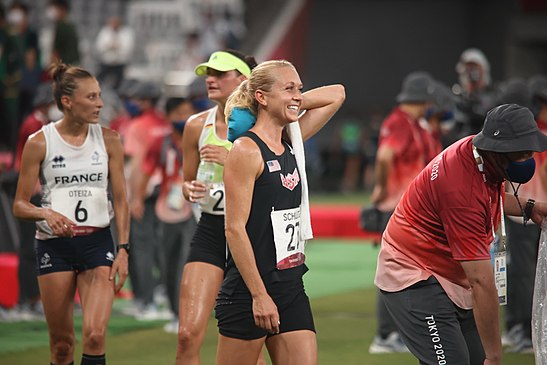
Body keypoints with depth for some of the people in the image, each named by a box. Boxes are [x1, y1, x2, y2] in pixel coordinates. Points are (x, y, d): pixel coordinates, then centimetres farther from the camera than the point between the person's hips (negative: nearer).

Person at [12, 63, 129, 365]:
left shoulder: (108, 140, 3)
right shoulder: (39, 142, -3)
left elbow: (121, 201, 6)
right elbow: (20, 205, 0)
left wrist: (123, 249, -3)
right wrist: (46, 214, -20)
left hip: (97, 243, 1)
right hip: (54, 245, -1)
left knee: (95, 335, -16)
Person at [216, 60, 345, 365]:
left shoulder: (292, 144, 10)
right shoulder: (247, 151, -11)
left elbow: (337, 94, 22)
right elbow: (235, 228, -16)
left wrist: (292, 102, 8)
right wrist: (259, 295, -19)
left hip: (291, 287, 7)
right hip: (248, 293, -7)